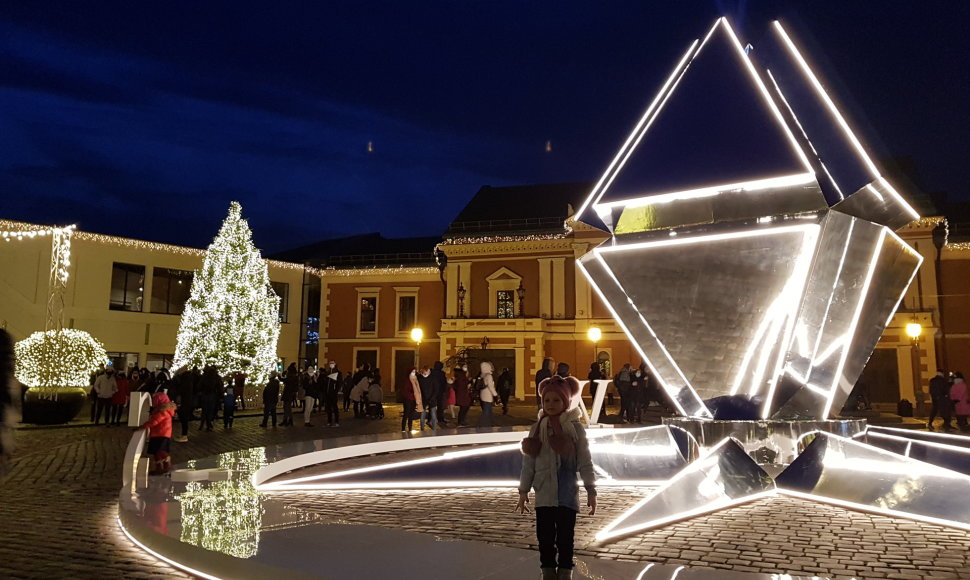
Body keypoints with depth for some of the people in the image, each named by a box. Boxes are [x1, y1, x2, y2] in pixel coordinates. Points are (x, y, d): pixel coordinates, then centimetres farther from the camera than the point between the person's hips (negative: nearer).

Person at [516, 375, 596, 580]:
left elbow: (585, 461, -3)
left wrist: (591, 490, -7)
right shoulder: (537, 428, 3)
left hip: (567, 494, -2)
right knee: (545, 537, 7)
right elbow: (528, 462, 6)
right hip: (544, 494, 2)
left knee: (565, 538, 4)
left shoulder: (575, 427, -4)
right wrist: (523, 491, 6)